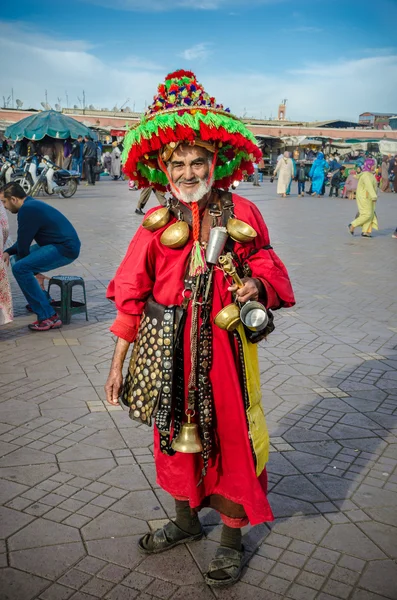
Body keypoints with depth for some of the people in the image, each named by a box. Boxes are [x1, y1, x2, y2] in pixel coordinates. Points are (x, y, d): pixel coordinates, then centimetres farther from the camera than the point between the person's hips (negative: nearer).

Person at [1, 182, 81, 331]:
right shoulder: (31, 204, 16)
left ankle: (49, 317, -19)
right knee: (19, 258, 23)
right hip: (64, 244, 11)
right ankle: (43, 300, 30)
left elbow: (23, 245, -13)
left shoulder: (27, 210, -17)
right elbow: (23, 241, 22)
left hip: (66, 249, -11)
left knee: (20, 268, -21)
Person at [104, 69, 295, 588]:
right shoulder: (156, 225, -2)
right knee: (176, 434, 16)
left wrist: (257, 285, -19)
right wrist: (118, 363, 0)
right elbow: (131, 294, 0)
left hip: (223, 345, -1)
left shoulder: (242, 213, -4)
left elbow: (268, 268, 6)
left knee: (229, 436, 8)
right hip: (169, 350, 2)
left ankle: (232, 539, 31)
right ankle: (187, 521, 42)